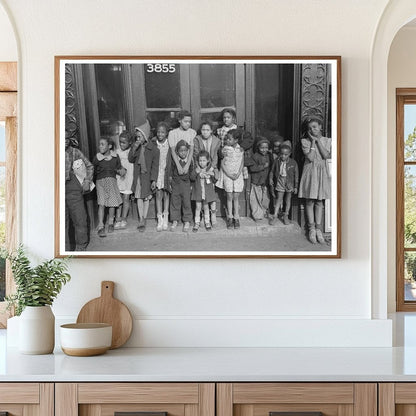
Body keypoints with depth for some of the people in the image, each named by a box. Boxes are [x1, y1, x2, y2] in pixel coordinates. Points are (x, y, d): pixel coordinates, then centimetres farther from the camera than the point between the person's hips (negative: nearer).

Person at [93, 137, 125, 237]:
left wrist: (122, 170, -9)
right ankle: (100, 226, -10)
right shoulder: (97, 158, -8)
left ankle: (111, 222, 26)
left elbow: (119, 168, 8)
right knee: (101, 203, -11)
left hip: (112, 180, 2)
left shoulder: (115, 156, -3)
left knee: (112, 203, 3)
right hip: (100, 181, -2)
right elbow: (93, 170, 2)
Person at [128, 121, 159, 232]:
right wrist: (134, 149, -16)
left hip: (147, 176, -3)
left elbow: (155, 165, -8)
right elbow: (130, 160, -1)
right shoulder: (135, 146, 1)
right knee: (139, 197, 2)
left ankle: (144, 220, 14)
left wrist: (154, 180, -12)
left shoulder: (153, 148, -10)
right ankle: (141, 220, 5)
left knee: (146, 198, 6)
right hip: (137, 176, 3)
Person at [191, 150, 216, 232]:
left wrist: (212, 175, -24)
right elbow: (192, 177, -15)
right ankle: (197, 223, 11)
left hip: (207, 191, 0)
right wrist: (197, 172, -31)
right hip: (198, 191, 0)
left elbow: (214, 180, -3)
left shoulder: (210, 169, -3)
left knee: (206, 207, 9)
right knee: (198, 207, 2)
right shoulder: (196, 169, -4)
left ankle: (207, 223, 22)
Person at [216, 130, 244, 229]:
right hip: (227, 175, -1)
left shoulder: (240, 150, 1)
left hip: (237, 175, 1)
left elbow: (242, 163, 4)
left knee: (235, 197, 2)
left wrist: (238, 174, -10)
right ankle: (230, 218, 7)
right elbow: (222, 164, -2)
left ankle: (236, 218, 9)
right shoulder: (225, 149, -3)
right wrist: (229, 174, -11)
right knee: (229, 197, 1)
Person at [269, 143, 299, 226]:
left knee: (288, 199, 9)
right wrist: (271, 181, 4)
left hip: (289, 183, 0)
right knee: (279, 198, 0)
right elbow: (272, 172, 7)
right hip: (280, 182, 0)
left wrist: (296, 187, -2)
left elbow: (296, 175, -3)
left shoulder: (293, 163, -9)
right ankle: (275, 216, 5)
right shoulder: (277, 161, -5)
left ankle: (285, 216, 20)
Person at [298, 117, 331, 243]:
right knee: (310, 201, 0)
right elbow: (310, 157, -14)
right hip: (310, 172, -2)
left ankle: (318, 229, 11)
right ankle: (311, 229, 7)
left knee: (319, 202, 7)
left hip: (322, 172, 2)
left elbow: (326, 156, -11)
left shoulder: (327, 141, 5)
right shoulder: (305, 141, -3)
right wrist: (313, 141, -11)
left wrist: (318, 141, -10)